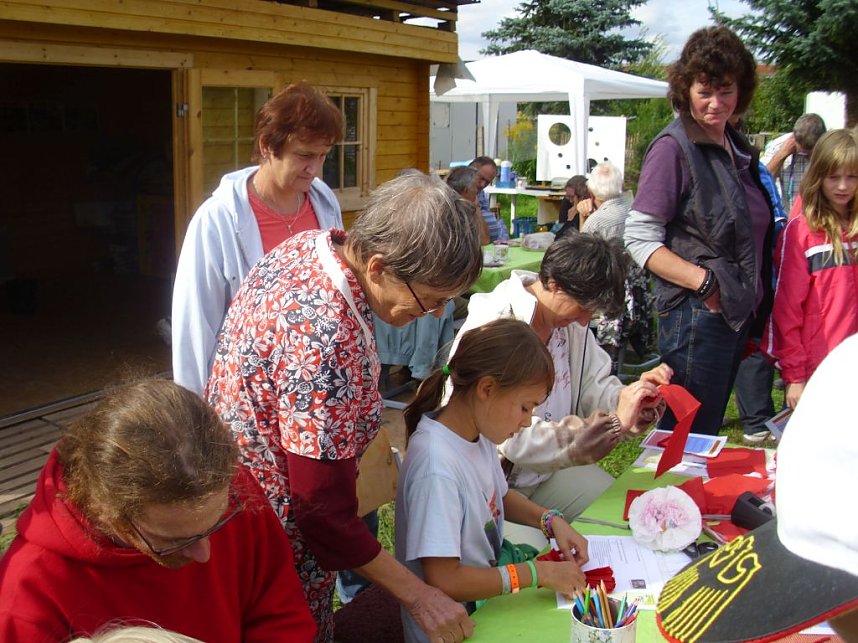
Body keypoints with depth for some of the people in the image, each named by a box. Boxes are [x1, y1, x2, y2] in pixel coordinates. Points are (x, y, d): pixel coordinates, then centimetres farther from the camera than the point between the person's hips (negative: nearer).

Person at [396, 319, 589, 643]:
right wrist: (538, 572, -21)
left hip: (489, 589, 7)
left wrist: (550, 519, -1)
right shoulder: (437, 466, -30)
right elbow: (444, 581, -27)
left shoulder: (479, 430, -5)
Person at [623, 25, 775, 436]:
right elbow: (639, 239, -16)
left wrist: (752, 305, 11)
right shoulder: (674, 147, -11)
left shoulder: (739, 149, 12)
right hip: (696, 316, -8)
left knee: (708, 432, 17)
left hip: (737, 313, 8)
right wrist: (706, 282, -23)